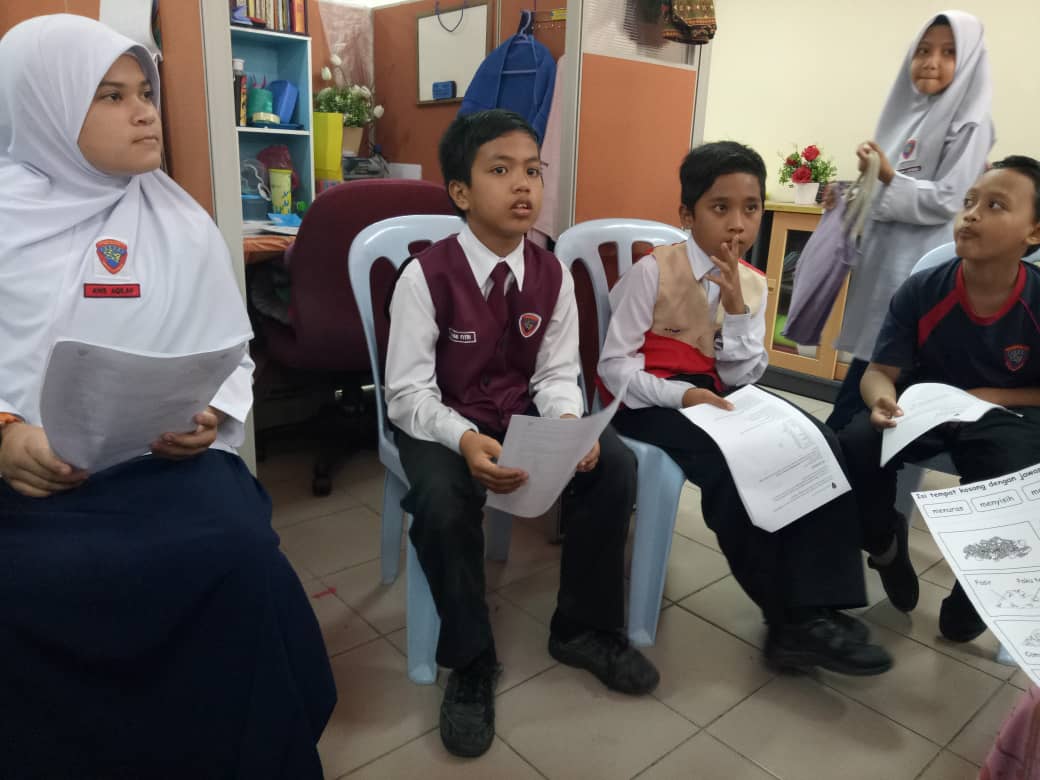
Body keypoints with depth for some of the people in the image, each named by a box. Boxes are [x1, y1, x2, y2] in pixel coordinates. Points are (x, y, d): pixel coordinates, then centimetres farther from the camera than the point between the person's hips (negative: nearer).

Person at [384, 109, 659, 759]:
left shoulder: (553, 274, -3)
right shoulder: (426, 275, -16)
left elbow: (556, 375, 0)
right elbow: (408, 392, -17)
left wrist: (570, 424, -23)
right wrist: (464, 439, -36)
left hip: (524, 413, 4)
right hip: (443, 421, -4)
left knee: (615, 464, -16)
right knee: (442, 501, -33)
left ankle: (584, 629, 6)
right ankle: (471, 661, -7)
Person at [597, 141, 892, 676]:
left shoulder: (752, 284, 7)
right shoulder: (654, 271, -9)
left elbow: (740, 378, 0)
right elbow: (613, 364, -12)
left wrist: (736, 305, -13)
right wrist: (681, 394, -27)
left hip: (716, 398, 6)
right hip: (650, 401, -5)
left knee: (818, 444, -19)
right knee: (732, 463, -33)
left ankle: (816, 611, -18)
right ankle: (791, 617, -14)